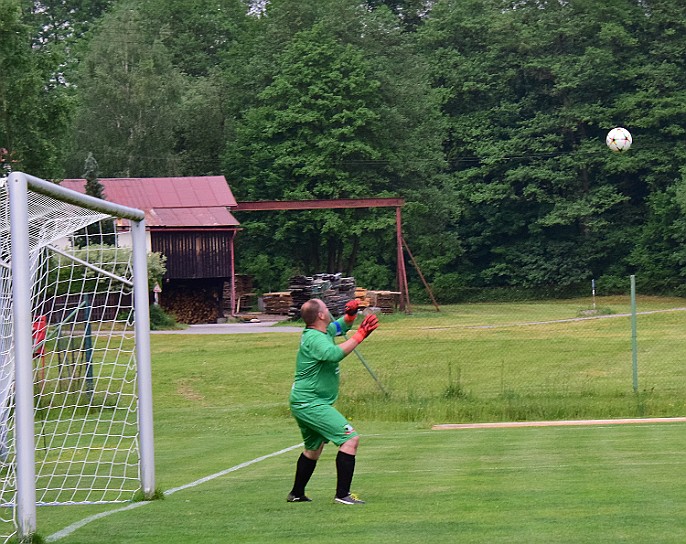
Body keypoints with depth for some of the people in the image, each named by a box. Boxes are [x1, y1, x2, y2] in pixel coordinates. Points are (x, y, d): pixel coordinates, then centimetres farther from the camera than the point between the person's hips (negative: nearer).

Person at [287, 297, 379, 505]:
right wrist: (360, 335, -37)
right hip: (311, 404, -11)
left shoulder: (324, 331, 10)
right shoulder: (315, 338, -20)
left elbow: (341, 325, 28)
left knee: (313, 448, 28)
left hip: (302, 404, 11)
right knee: (350, 439, -17)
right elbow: (334, 354, -40)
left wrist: (350, 315, 6)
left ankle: (297, 494, 39)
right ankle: (342, 494, -21)